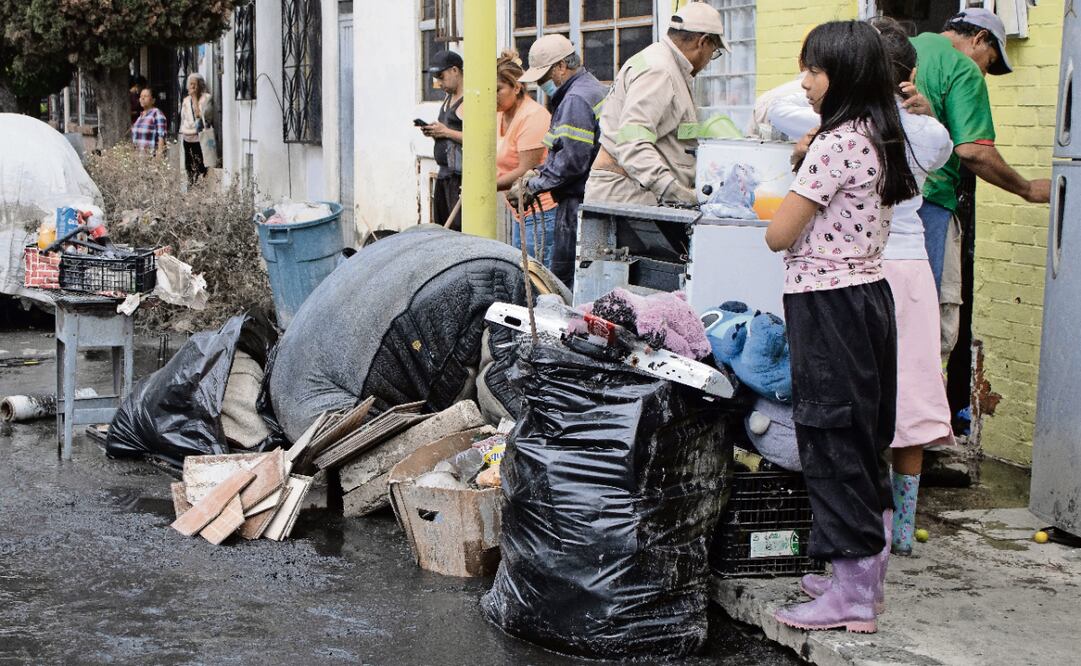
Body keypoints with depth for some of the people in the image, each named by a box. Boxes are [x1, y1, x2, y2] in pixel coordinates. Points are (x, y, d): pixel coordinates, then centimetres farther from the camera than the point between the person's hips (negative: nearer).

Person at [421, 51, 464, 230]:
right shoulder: (448, 98, 20)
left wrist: (446, 132, -16)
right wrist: (433, 132, 9)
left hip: (460, 176, -10)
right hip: (444, 173, 10)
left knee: (459, 229, -12)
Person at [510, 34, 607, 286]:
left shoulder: (576, 100, -15)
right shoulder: (594, 88, 18)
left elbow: (573, 160, -22)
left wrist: (535, 184, -12)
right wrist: (541, 172, 13)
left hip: (577, 201, -10)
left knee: (564, 274, -7)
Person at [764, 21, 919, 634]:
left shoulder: (835, 145, -18)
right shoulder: (879, 140, 11)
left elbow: (779, 236, -14)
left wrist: (787, 206, 6)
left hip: (827, 303, -10)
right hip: (869, 291, 10)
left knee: (832, 443, -3)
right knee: (864, 439, 15)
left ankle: (853, 600, 3)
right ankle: (867, 578, 26)